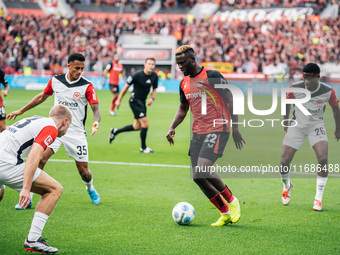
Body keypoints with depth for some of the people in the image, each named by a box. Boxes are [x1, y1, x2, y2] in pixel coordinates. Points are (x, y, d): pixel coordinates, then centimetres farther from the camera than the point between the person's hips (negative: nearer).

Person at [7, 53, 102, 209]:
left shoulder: (87, 86, -9)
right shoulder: (55, 81, 1)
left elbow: (95, 108, -10)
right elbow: (42, 97, 17)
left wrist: (95, 122, -33)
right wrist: (21, 111, 22)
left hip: (76, 132, -1)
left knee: (83, 170, 1)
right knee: (40, 159, -18)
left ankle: (90, 189, 37)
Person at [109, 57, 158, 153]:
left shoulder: (154, 76, 0)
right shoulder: (137, 75, -17)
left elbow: (154, 90, 15)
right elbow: (126, 86, -6)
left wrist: (152, 98, -6)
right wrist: (119, 100, 0)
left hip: (142, 102, 8)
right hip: (135, 100, -8)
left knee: (137, 126, 13)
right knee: (145, 124, -12)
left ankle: (115, 131, 32)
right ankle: (143, 147, 5)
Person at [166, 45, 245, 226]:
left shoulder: (212, 76, -9)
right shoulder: (184, 83, 13)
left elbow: (230, 100, -6)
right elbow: (183, 109, 26)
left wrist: (235, 128, -8)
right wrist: (172, 128, 10)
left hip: (217, 130, -8)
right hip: (198, 133, 8)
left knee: (202, 171, -22)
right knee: (197, 177, 1)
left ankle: (232, 201, 0)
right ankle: (225, 213, 14)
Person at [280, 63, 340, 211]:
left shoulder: (328, 92, -17)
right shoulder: (295, 88, -17)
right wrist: (286, 122, 15)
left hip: (316, 126, -1)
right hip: (297, 125, 1)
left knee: (323, 159, -23)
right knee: (284, 162, -6)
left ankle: (318, 199, -10)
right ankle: (286, 186, 29)